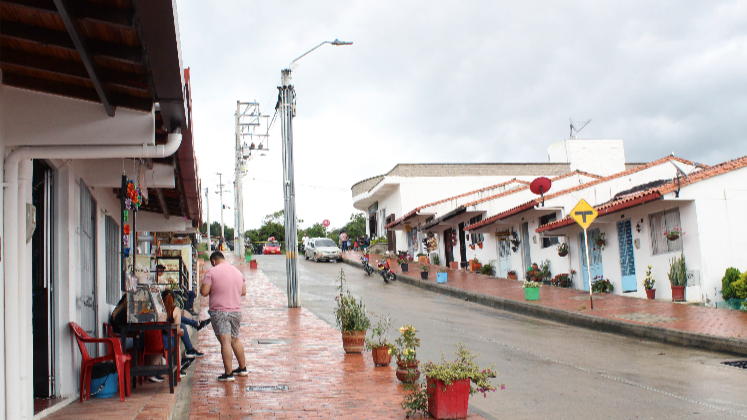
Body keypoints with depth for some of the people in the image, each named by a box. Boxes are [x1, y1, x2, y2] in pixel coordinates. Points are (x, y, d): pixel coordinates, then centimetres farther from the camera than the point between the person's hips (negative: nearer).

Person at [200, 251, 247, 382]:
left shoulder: (212, 272, -7)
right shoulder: (237, 272, 11)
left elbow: (204, 292, -12)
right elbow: (244, 292, 15)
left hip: (219, 312, -6)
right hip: (236, 311, 6)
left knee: (225, 342, -9)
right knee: (235, 340, 20)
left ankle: (228, 374, -10)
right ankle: (242, 368, 28)